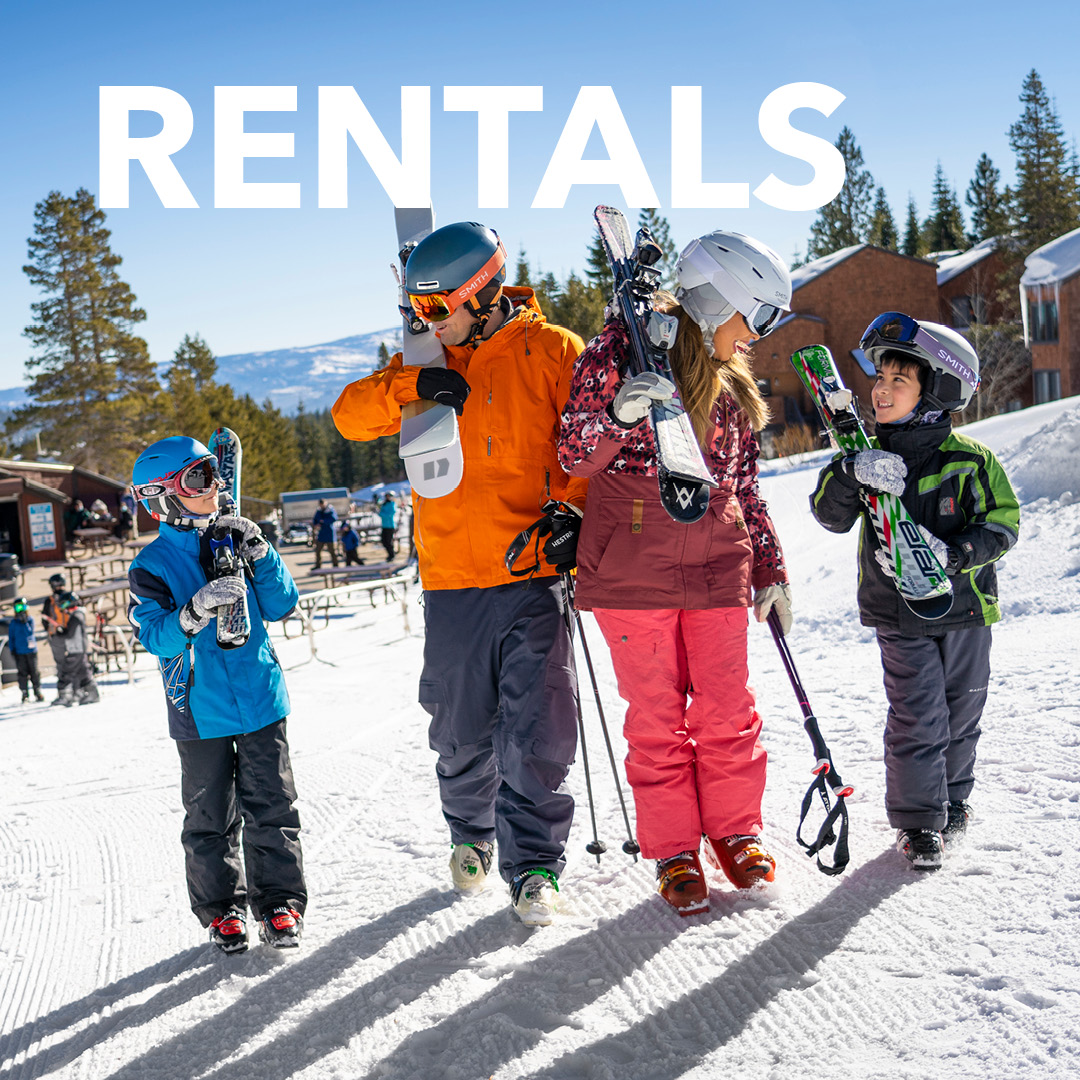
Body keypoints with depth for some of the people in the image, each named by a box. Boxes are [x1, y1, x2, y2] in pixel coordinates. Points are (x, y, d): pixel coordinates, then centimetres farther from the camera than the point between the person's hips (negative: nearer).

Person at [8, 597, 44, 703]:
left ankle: (38, 692, 11)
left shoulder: (30, 619, 1)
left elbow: (30, 632, -11)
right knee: (23, 672, 0)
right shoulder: (13, 623, 4)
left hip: (31, 650, -1)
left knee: (34, 672, 3)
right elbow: (11, 637, 9)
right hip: (19, 652, 1)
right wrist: (12, 650, 3)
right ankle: (25, 693, 6)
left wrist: (25, 623, -20)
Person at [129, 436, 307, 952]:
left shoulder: (235, 538, 4)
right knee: (211, 817, 7)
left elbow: (281, 606, 1)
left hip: (260, 698, 2)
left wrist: (260, 556, -14)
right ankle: (221, 908, 20)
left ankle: (280, 900, 15)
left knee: (271, 805, 4)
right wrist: (196, 611, -33)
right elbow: (155, 636, -16)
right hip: (201, 711, -2)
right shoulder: (152, 565, -5)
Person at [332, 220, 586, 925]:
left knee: (538, 733, -6)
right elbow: (350, 417, 4)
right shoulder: (426, 362, 11)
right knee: (463, 733, 11)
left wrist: (574, 515, -12)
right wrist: (412, 384, -13)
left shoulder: (550, 352, 1)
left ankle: (534, 865, 6)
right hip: (451, 582, 3)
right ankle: (471, 834, 36)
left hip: (532, 578, -3)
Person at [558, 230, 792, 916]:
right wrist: (617, 415, -28)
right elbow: (575, 453, -8)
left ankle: (736, 832, 24)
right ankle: (673, 850, 15)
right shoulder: (624, 351, -4)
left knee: (727, 709, 6)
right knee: (657, 716, 2)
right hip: (633, 572, -5)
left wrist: (771, 571, 18)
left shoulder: (733, 385, 14)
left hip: (717, 572, 5)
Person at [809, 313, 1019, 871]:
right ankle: (918, 823, 8)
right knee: (917, 719, -5)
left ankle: (952, 801, 34)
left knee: (961, 715, 13)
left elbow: (1002, 524, -7)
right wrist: (850, 473, -28)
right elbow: (831, 516, -9)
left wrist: (953, 553, -24)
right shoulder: (869, 456, -1)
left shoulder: (971, 459, -6)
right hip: (899, 613, 0)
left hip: (964, 606, 1)